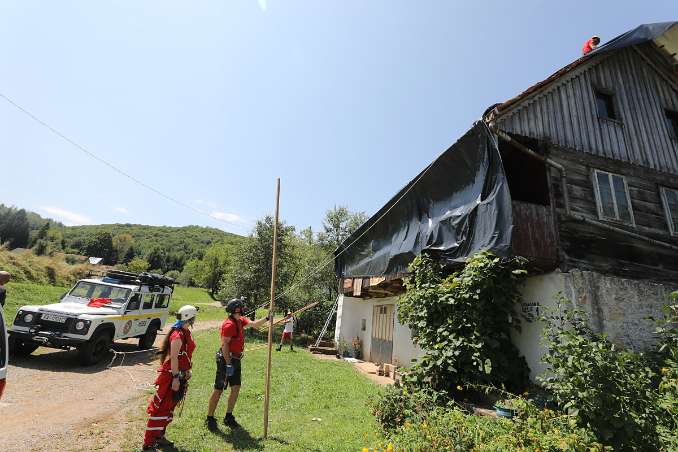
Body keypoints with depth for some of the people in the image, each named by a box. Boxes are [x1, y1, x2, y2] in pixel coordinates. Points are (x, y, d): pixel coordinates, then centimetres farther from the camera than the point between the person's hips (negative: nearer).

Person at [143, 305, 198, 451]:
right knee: (161, 408, 0)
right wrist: (175, 378, -21)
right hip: (171, 375, -10)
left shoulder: (186, 332, 7)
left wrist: (187, 371, 21)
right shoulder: (178, 335, -23)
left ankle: (159, 436, 33)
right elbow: (173, 358, -23)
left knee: (169, 407, 19)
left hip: (180, 375, 10)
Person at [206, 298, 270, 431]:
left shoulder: (240, 320, 7)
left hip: (235, 359, 9)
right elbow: (224, 345, -22)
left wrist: (267, 318, 5)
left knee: (236, 388, 11)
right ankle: (210, 419, 17)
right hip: (226, 359, -9)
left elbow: (253, 324, 17)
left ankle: (228, 417, 25)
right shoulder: (229, 324, -20)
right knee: (218, 390, 2)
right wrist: (228, 364, -22)